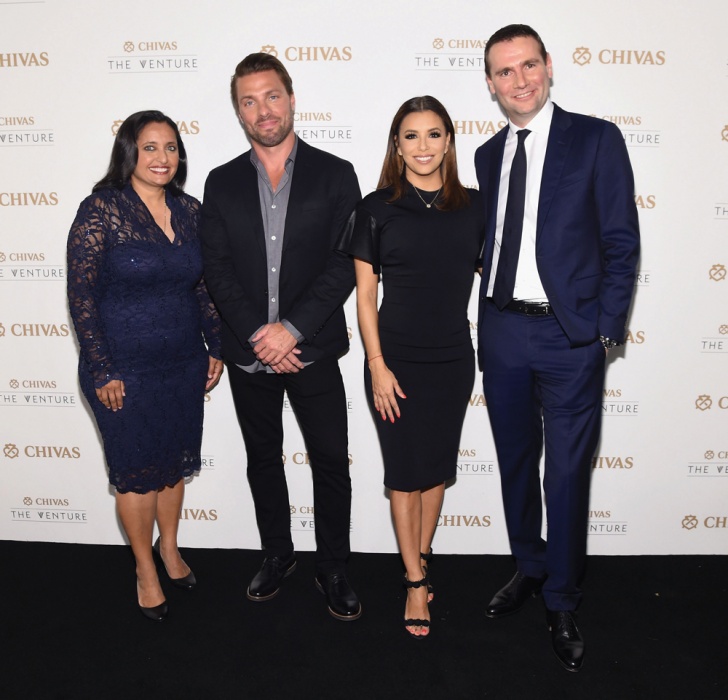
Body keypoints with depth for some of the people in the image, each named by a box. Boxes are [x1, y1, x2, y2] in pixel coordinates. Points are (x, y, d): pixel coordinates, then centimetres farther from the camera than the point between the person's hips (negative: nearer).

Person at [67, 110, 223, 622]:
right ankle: (146, 571, 31)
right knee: (138, 472, 10)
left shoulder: (190, 210, 3)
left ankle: (170, 548, 42)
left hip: (184, 364, 5)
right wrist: (103, 372, -13)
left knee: (176, 463, 18)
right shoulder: (101, 209, -12)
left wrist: (215, 347, 8)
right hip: (126, 370, -4)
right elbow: (81, 295, -12)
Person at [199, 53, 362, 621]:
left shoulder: (335, 174, -1)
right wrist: (258, 333, -13)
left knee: (331, 462, 5)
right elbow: (217, 269, 0)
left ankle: (333, 568, 25)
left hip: (313, 351, -2)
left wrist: (291, 329, -16)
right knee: (263, 459, 16)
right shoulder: (222, 183, 6)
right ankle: (277, 556, 36)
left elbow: (345, 264, -8)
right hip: (248, 355, 3)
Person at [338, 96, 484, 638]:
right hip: (397, 359, -2)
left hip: (454, 359, 3)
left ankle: (420, 557, 35)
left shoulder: (473, 206, 1)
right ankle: (416, 581, 22)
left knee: (437, 466, 14)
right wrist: (377, 366, -10)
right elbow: (365, 296, -4)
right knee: (406, 471, 7)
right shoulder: (378, 208, -5)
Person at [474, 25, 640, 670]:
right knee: (515, 461, 16)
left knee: (567, 474, 3)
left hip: (569, 334, -4)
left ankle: (562, 604, 22)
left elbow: (621, 243, -4)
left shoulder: (596, 139, -2)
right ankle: (530, 568, 37)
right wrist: (487, 313, 4)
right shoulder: (489, 155, 12)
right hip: (501, 331, 5)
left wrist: (606, 329, -9)